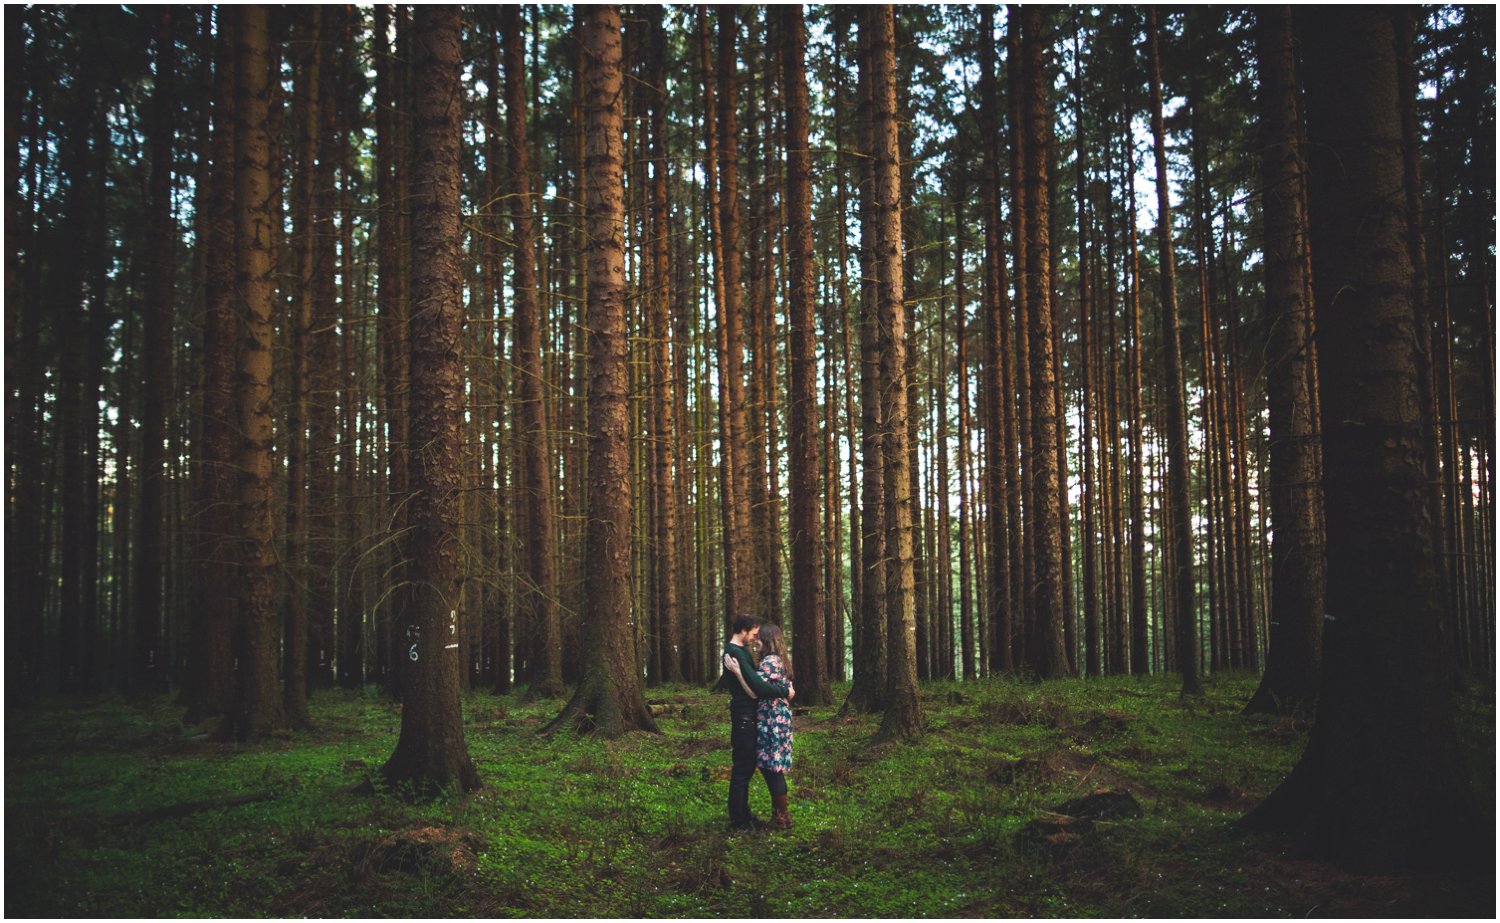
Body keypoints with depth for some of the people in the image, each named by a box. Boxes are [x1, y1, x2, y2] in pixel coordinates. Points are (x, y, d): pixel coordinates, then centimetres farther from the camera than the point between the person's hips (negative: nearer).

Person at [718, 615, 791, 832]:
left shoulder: (734, 652, 14)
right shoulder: (737, 653, -19)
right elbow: (758, 687, -24)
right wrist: (784, 690, -11)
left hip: (745, 717, 10)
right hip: (744, 717, -10)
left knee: (745, 767, 16)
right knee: (742, 769, -3)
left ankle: (743, 814, 24)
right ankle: (738, 821, 3)